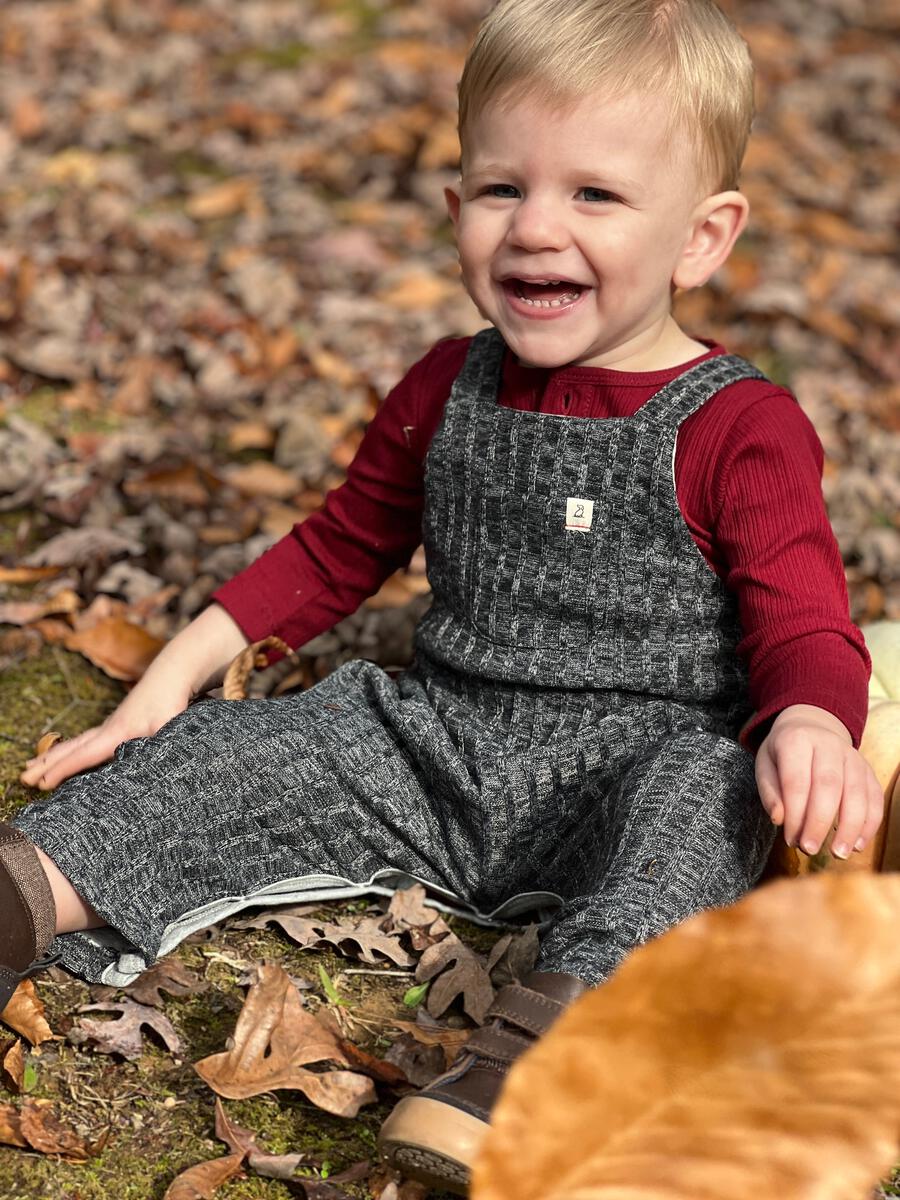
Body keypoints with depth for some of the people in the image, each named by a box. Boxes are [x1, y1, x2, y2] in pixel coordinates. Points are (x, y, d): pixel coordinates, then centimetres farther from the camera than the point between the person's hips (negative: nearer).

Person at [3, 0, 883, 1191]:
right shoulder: (447, 391, 8)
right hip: (439, 743, 5)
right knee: (221, 754, -11)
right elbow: (338, 548, 19)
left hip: (629, 760, -4)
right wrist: (183, 668, 10)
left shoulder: (738, 431, -6)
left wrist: (813, 728, -34)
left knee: (703, 789, -36)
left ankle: (548, 1032, -52)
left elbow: (803, 624, -9)